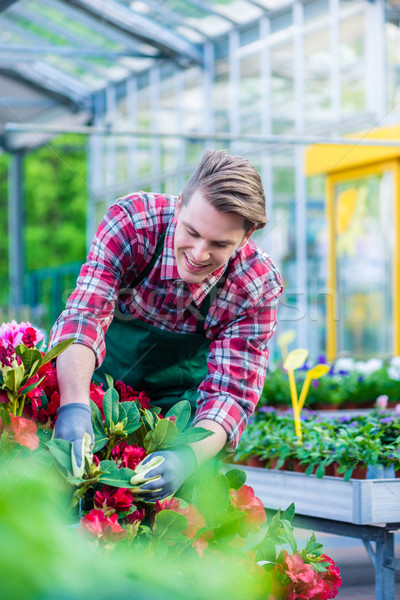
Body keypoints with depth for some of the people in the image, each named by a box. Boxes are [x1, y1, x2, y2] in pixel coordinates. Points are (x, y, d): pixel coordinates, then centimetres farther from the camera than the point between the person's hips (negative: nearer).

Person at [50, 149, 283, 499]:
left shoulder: (259, 286, -24)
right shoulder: (132, 220, -29)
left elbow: (230, 392, -26)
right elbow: (84, 315, -38)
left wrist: (188, 457, -47)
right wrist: (75, 406, -56)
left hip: (179, 401, 1)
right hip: (97, 383, 0)